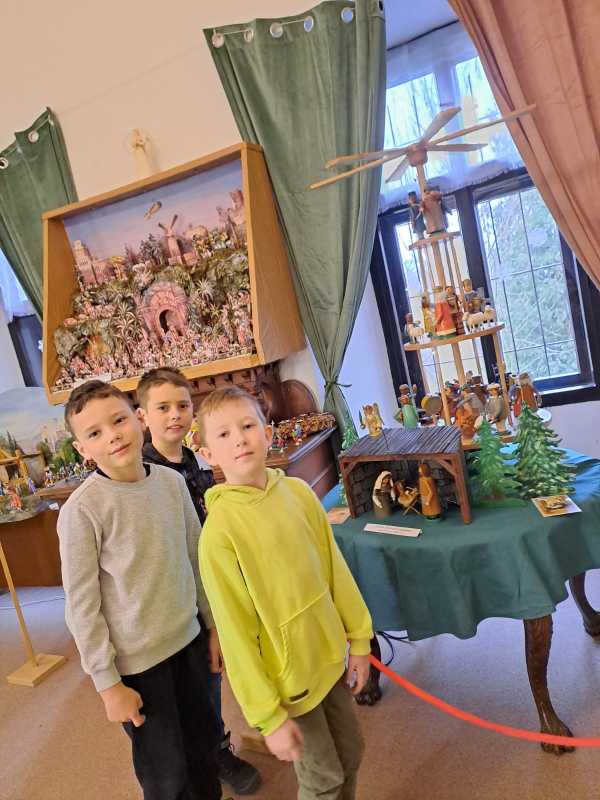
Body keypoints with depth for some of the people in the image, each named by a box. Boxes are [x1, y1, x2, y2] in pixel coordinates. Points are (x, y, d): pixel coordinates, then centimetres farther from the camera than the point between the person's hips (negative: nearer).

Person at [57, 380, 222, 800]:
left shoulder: (172, 481, -6)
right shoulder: (81, 510, -20)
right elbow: (82, 607, -13)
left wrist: (213, 624, 10)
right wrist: (107, 683, -8)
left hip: (188, 640, 5)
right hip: (136, 659, -4)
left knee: (205, 740, 23)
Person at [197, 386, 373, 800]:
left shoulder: (299, 492, -9)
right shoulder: (220, 529, -23)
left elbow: (335, 570, 1)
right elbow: (235, 632, -17)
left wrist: (359, 637, 7)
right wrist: (268, 716, -12)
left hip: (329, 656, 5)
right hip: (287, 678, -4)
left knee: (351, 754, 23)